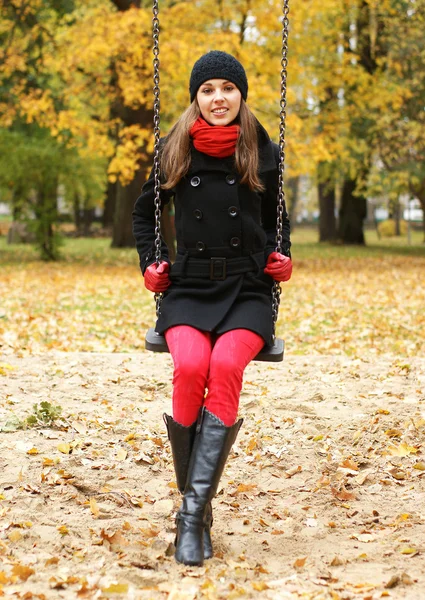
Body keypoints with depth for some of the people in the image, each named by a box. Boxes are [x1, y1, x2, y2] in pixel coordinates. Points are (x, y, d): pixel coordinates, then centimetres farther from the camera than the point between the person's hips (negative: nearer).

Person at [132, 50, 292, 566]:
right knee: (190, 367, -32)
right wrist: (150, 262, 9)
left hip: (247, 291, 0)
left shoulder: (264, 154, 9)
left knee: (226, 365, -33)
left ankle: (193, 511, -32)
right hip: (188, 289, 0)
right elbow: (143, 213, 24)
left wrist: (281, 256, 5)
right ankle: (198, 509, -17)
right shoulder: (174, 151, 9)